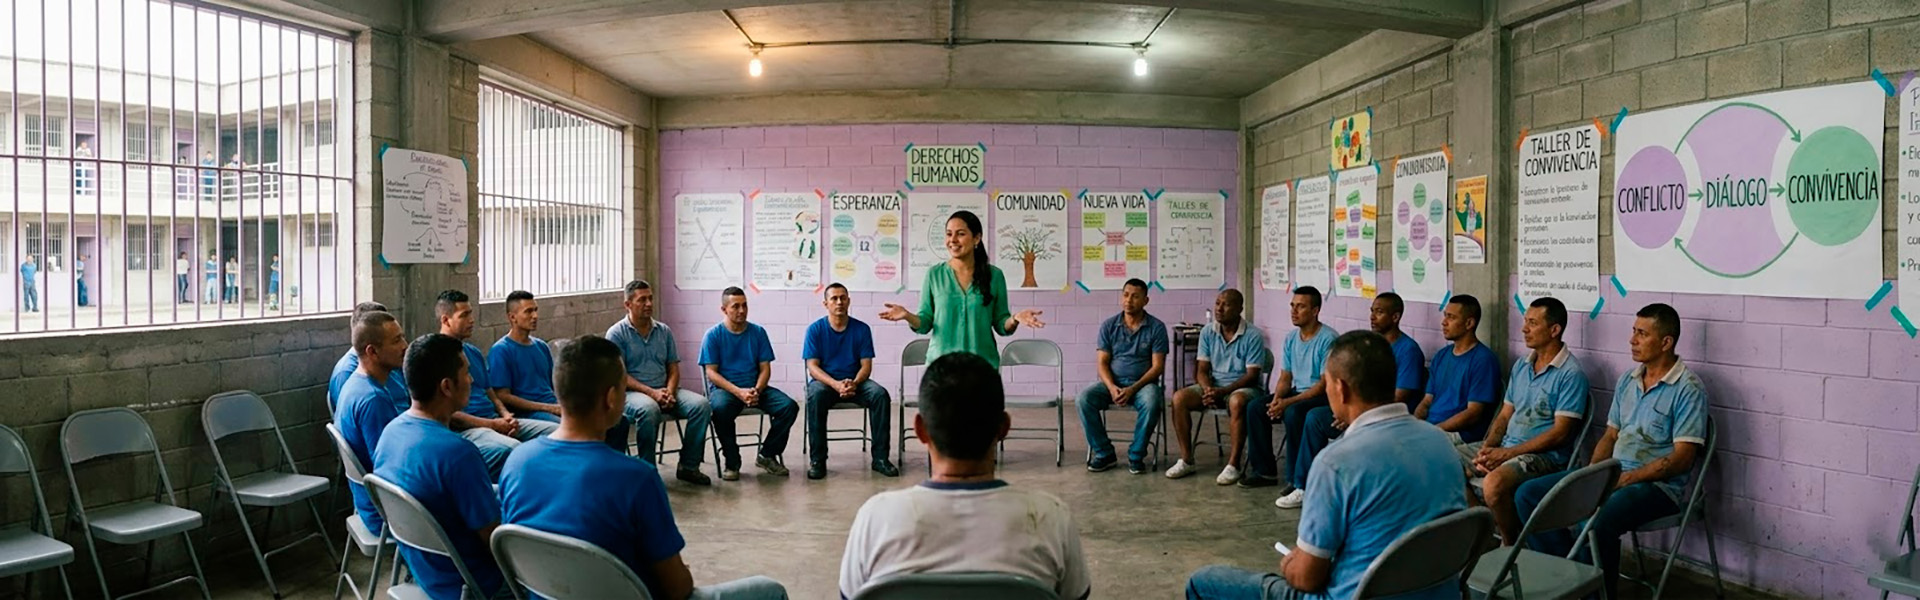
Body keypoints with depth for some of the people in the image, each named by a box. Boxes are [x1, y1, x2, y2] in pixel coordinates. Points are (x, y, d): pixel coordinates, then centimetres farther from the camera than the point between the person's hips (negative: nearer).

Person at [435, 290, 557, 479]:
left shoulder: (474, 352, 21)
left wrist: (506, 416, 2)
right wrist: (492, 424, -14)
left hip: (496, 422, 9)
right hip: (466, 429, -9)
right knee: (512, 448, -39)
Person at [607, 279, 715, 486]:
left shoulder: (664, 331, 14)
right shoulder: (617, 333, -1)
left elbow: (673, 369, 12)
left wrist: (670, 392, -10)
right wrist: (652, 393, -19)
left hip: (664, 390, 5)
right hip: (631, 392, -5)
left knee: (701, 404, -20)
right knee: (649, 409, -39)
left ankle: (688, 466, -11)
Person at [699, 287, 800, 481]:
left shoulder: (758, 332, 9)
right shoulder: (713, 335, 1)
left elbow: (765, 368, 7)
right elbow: (711, 372, -6)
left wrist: (756, 390, -14)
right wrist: (739, 392, -20)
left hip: (755, 388, 3)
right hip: (724, 388, -3)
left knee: (789, 406, -20)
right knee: (721, 408, -38)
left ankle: (767, 455, 0)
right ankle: (732, 461, -15)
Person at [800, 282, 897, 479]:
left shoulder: (862, 329, 3)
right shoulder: (815, 329, -1)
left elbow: (866, 365, 0)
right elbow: (812, 366, -8)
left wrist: (855, 383, -23)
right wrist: (836, 384, -26)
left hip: (855, 382, 2)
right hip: (824, 381, -2)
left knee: (880, 394, -27)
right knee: (815, 395, -36)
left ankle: (880, 457, -20)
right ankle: (817, 460, -27)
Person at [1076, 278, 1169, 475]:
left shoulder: (1156, 327, -2)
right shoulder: (1108, 325, 5)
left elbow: (1157, 366, -6)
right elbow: (1102, 362, 2)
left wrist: (1133, 388, -19)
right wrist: (1111, 387, -18)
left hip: (1143, 383, -2)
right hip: (1112, 382, 2)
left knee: (1152, 403, -36)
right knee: (1084, 398, -26)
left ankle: (1136, 455, -16)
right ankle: (1104, 453, -12)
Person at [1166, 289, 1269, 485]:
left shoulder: (1253, 335, -12)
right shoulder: (1208, 332, 2)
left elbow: (1252, 375, -15)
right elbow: (1202, 370, 3)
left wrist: (1222, 391, -27)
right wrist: (1207, 389, -19)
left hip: (1244, 387, -5)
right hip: (1214, 386, 5)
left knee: (1237, 402, -40)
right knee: (1179, 398, -20)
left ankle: (1233, 465, -32)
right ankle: (1186, 460, -13)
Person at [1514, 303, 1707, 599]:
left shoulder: (1688, 388, -9)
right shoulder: (1627, 381, 14)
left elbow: (1682, 458, -15)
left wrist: (1623, 480, -18)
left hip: (1659, 485, -8)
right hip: (1612, 474, 8)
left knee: (1598, 522, -37)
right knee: (1528, 495, -6)